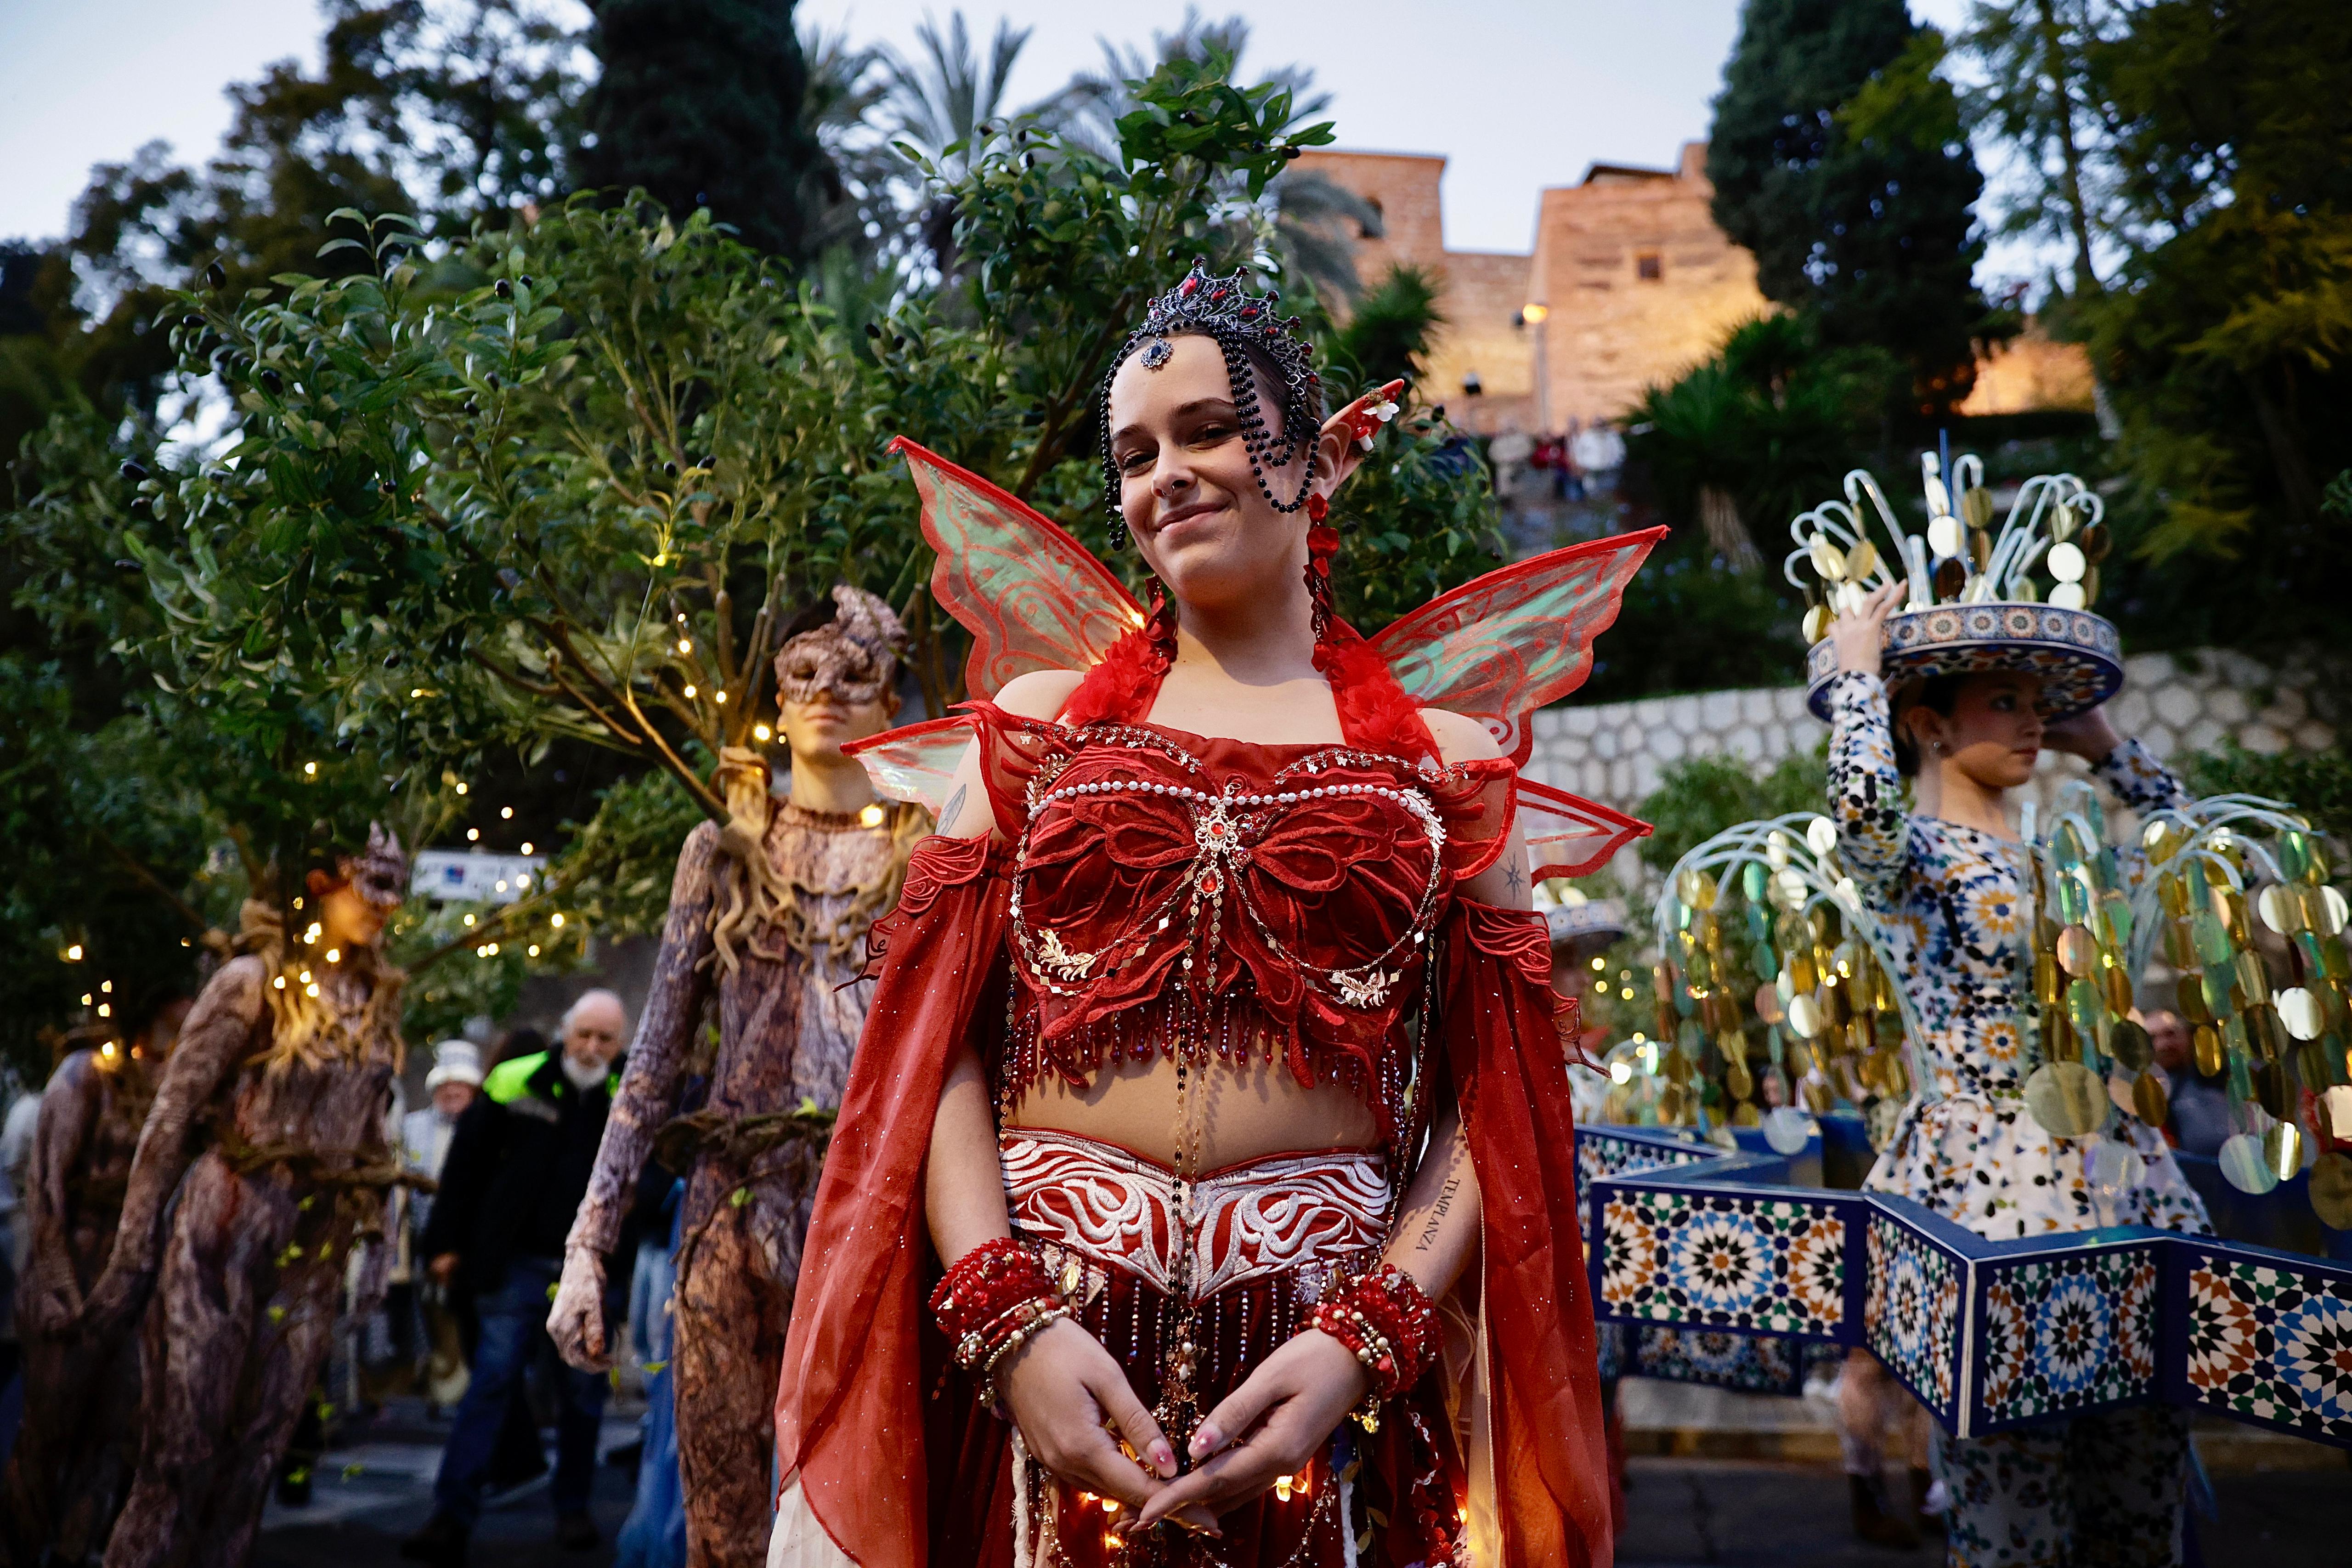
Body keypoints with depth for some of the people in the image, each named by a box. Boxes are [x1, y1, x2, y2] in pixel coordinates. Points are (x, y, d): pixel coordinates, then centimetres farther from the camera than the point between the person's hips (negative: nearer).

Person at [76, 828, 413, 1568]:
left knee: (257, 1454, 8)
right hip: (226, 1227, -5)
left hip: (317, 1245, 5)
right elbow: (170, 1119, -6)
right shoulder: (255, 980, -6)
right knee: (181, 1453, -1)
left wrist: (375, 1240, 11)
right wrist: (131, 1253, -7)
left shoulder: (379, 1001, 9)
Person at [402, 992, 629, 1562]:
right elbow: (467, 1163, 3)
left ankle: (572, 1508, 25)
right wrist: (446, 1242, 3)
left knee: (583, 1392, 10)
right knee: (491, 1381, -1)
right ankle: (452, 1516, 4)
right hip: (517, 1264, -1)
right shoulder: (516, 1082, -3)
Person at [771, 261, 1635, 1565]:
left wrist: (1361, 1344, -12)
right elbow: (940, 1044, 2)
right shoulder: (1038, 721, 9)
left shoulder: (1444, 760, 6)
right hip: (1042, 1348, 1)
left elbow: (1492, 1104, 1)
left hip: (1336, 1365, 0)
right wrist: (1011, 1322, -11)